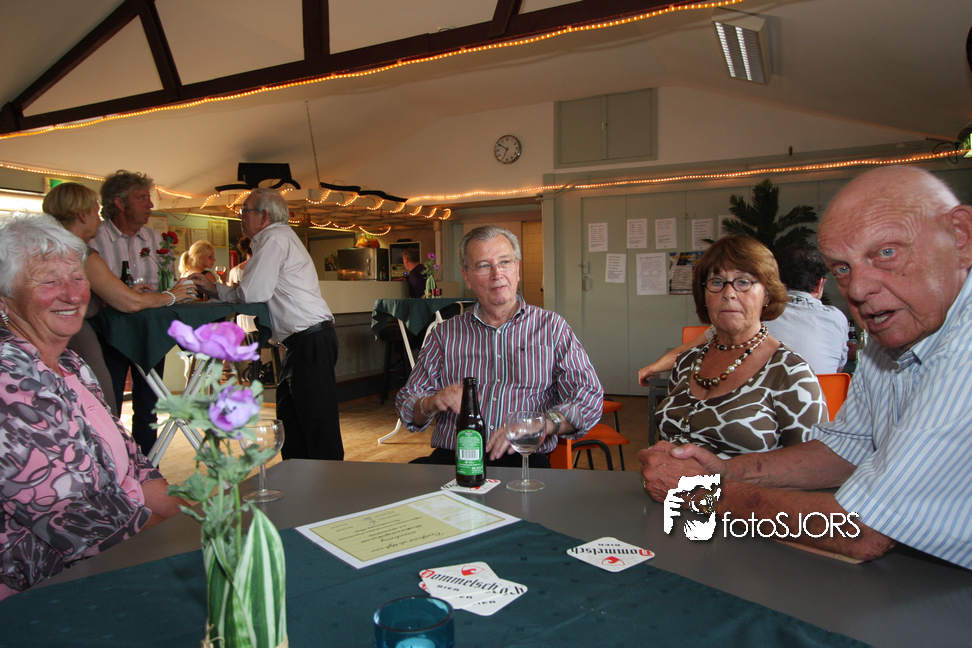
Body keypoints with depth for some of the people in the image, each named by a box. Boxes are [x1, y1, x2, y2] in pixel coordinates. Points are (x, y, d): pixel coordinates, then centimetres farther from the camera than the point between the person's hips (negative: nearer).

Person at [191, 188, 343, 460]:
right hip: (303, 342, 11)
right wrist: (214, 288, 15)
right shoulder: (278, 237, 23)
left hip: (310, 342, -11)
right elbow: (257, 293, 23)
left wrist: (218, 289, 4)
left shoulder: (275, 238, -9)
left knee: (317, 420, -8)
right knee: (290, 418, 15)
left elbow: (253, 293, -15)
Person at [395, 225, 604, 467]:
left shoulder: (551, 327, 10)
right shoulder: (445, 333, 15)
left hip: (524, 458, -1)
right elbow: (406, 402, 13)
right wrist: (432, 403, -12)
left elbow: (589, 398, 1)